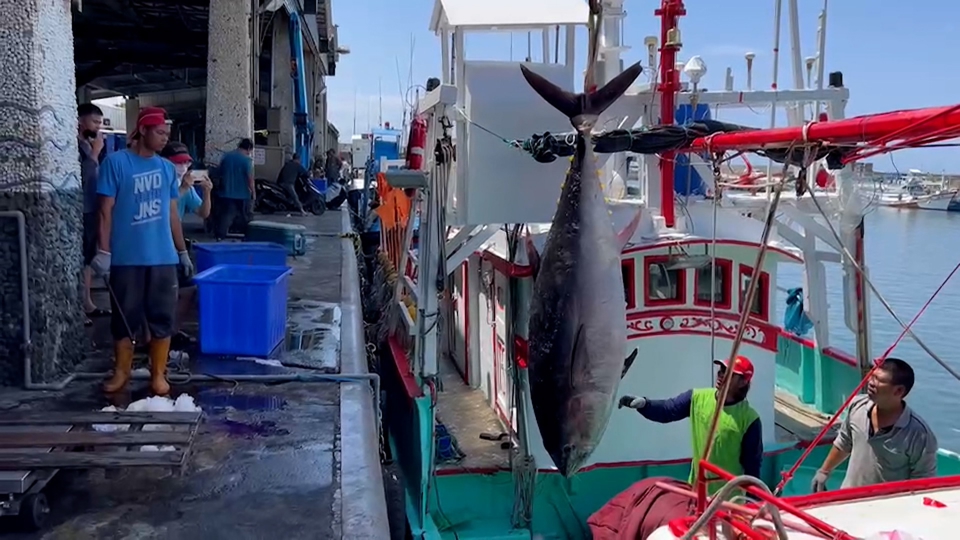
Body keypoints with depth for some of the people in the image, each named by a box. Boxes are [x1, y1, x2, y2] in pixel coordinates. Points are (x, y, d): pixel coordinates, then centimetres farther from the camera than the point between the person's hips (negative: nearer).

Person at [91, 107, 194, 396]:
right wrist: (103, 251, -10)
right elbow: (106, 210, -6)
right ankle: (121, 371, 24)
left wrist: (182, 251, 15)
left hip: (162, 257, 3)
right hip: (126, 258, -3)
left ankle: (158, 374, 18)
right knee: (124, 317, 8)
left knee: (162, 318, 6)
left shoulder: (167, 168, 8)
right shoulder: (116, 162, -5)